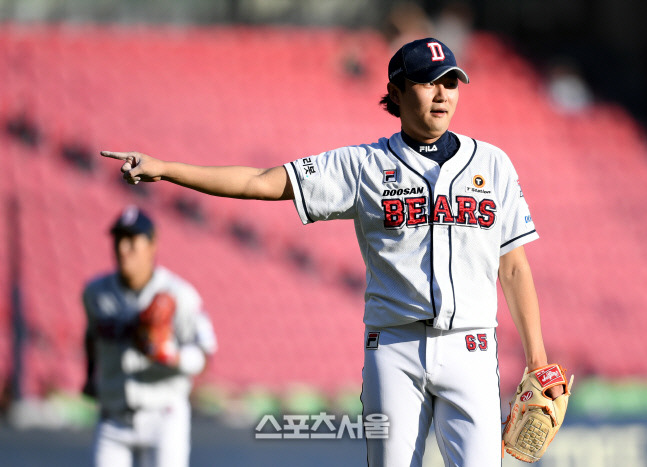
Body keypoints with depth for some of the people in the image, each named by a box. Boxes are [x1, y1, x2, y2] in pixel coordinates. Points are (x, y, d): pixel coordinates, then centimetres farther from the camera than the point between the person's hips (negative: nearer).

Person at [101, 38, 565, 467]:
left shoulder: (492, 164, 9)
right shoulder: (365, 166, 4)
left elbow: (514, 267, 10)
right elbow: (263, 182, 0)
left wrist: (536, 358, 5)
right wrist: (163, 169, -8)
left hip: (469, 354, 0)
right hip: (394, 352, 0)